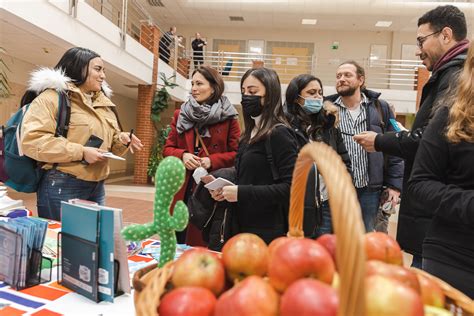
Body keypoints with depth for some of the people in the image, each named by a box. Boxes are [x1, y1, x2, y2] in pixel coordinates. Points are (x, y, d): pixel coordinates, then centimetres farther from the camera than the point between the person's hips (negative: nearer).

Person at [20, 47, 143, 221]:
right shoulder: (52, 96, -8)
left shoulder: (103, 103, 15)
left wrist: (121, 139, -2)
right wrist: (81, 152, -22)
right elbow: (31, 140, -18)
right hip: (62, 187, -7)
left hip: (97, 187, 7)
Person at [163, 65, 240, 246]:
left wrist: (212, 161, -17)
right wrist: (182, 155, -10)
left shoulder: (228, 117, -2)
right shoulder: (180, 115, 10)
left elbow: (237, 154, -2)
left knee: (204, 245, 5)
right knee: (177, 241, 12)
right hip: (181, 190, 4)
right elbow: (167, 149, 11)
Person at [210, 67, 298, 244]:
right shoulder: (250, 134, 11)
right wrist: (223, 189, -1)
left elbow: (291, 186, -20)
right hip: (243, 228, 8)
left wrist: (241, 192, -21)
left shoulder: (279, 134, -13)